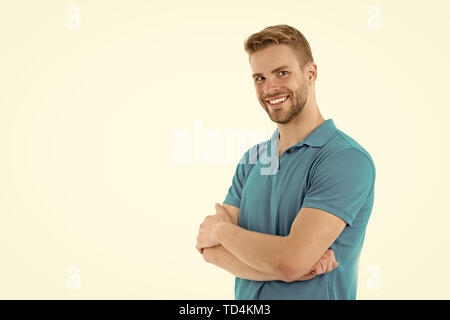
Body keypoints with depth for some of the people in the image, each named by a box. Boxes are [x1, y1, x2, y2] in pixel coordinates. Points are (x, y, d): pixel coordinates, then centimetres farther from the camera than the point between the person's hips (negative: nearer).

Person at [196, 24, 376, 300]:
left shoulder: (347, 159, -20)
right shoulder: (251, 160, 1)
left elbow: (292, 261, -28)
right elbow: (211, 250, -7)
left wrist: (222, 229, -12)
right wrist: (287, 268, -22)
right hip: (246, 296, 5)